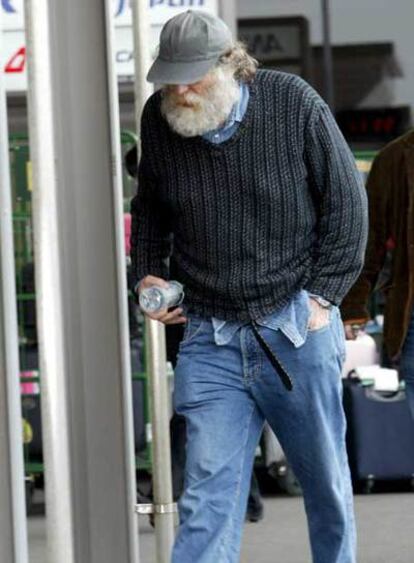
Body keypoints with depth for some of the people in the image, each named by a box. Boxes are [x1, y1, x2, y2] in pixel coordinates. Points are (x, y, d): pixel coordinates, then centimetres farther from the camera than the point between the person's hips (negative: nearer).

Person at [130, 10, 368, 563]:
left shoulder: (293, 103, -8)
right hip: (209, 339, 1)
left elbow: (346, 201, 0)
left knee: (326, 483, 11)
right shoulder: (158, 120, 0)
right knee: (209, 492, -8)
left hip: (296, 330, -1)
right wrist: (148, 274, 7)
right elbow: (149, 210, 21)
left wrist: (322, 296, -4)